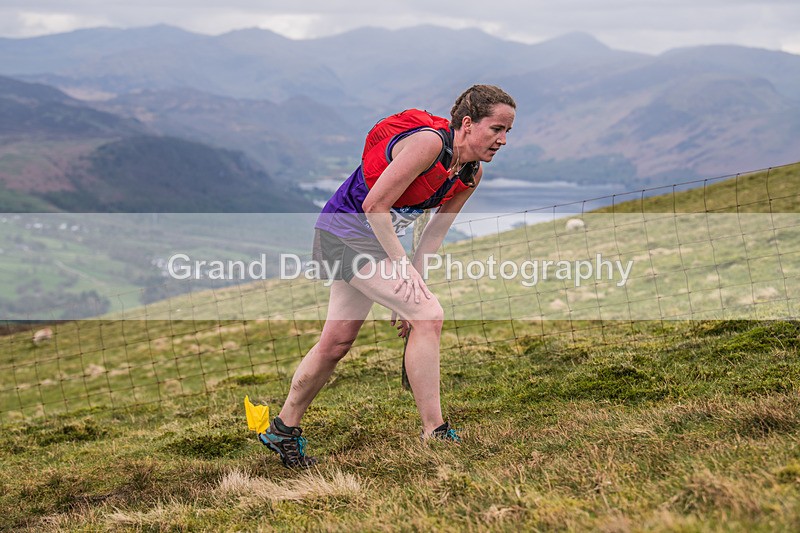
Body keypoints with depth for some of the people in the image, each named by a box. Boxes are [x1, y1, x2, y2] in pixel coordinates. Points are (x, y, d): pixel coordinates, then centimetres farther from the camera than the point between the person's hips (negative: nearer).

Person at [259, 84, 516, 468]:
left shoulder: (471, 173, 2)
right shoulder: (428, 142, -25)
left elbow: (435, 232, 7)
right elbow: (374, 206, -23)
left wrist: (411, 285, 1)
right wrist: (401, 265, -19)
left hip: (374, 239, 9)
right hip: (346, 231, -9)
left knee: (336, 343, 13)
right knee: (429, 316, -19)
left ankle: (283, 430, 28)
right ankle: (434, 436, -15)